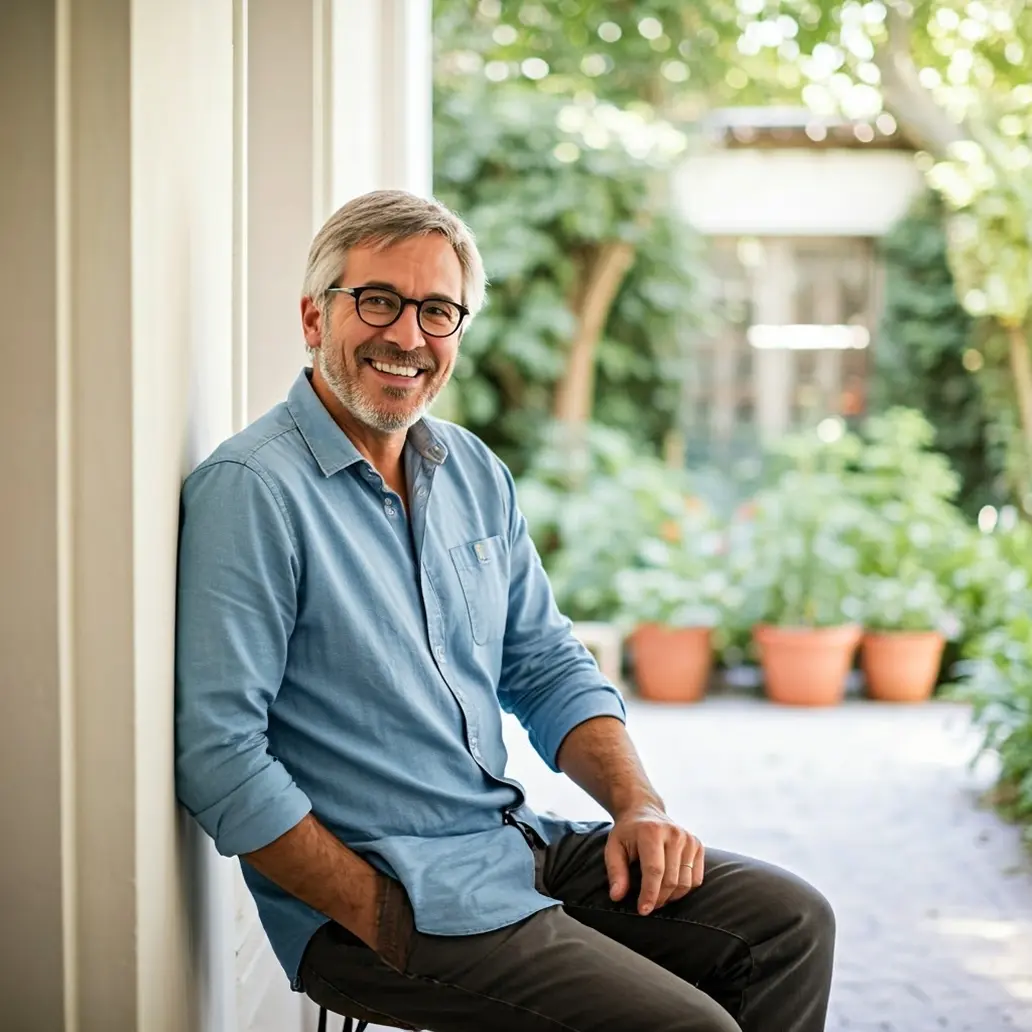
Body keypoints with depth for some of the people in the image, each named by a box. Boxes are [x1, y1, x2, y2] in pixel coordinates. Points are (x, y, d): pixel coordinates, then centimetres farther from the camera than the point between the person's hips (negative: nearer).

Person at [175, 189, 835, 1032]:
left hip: (517, 840, 8)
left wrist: (639, 804, 0)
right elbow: (219, 756, -20)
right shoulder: (250, 490, -15)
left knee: (789, 923, 2)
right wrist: (379, 924, -19)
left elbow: (550, 670, 17)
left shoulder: (473, 471, 10)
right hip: (385, 893, -8)